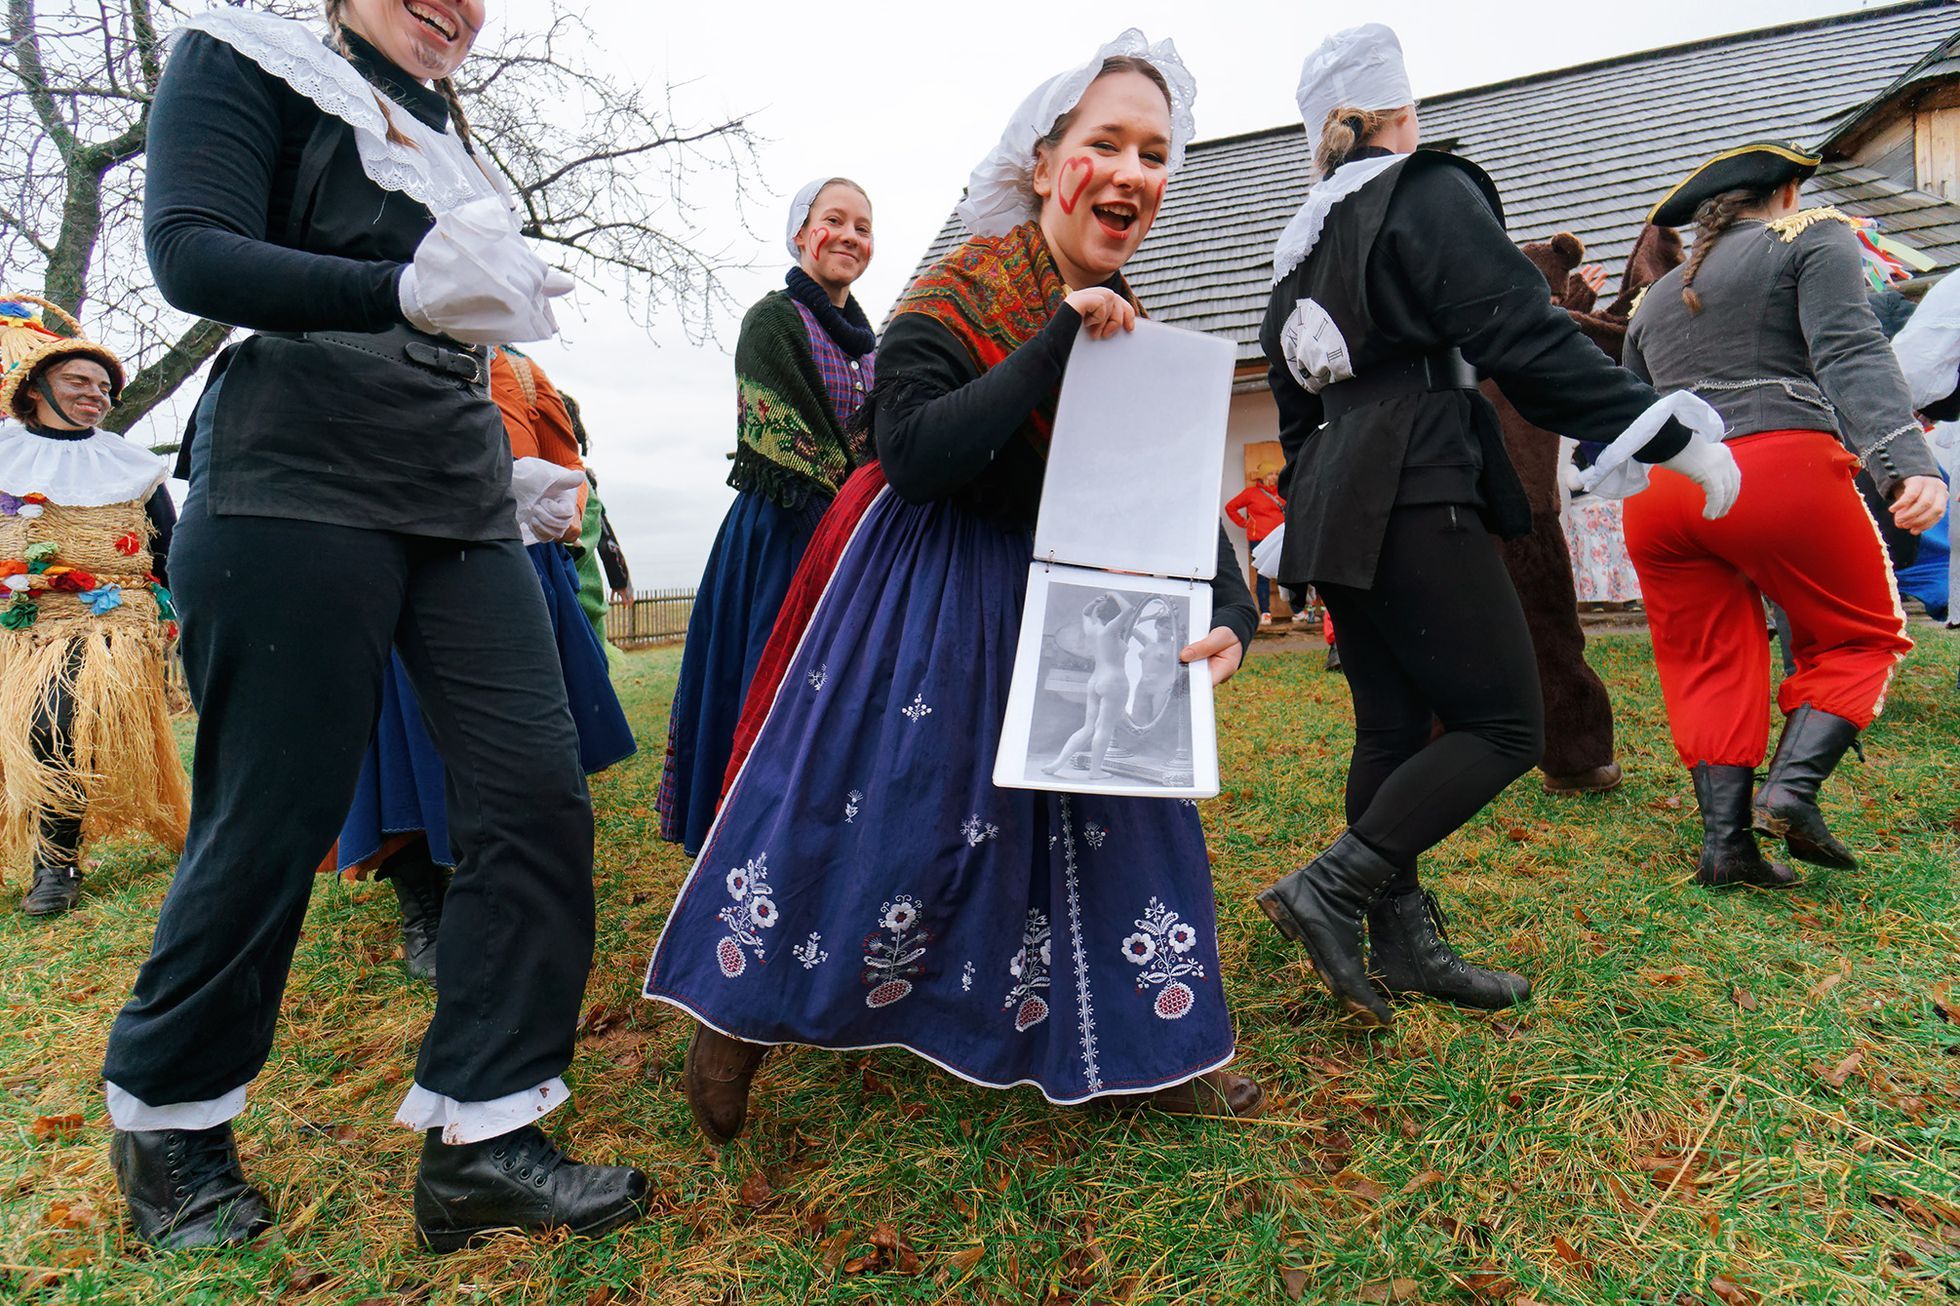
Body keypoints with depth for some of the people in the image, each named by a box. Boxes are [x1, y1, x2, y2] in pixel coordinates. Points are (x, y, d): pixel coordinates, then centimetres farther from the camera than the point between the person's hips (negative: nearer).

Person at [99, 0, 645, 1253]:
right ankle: (164, 1119, 25)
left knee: (536, 794, -6)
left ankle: (480, 1136, 4)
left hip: (461, 501, 7)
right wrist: (409, 292, -22)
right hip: (300, 486, -6)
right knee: (272, 816, -1)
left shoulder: (441, 132, 24)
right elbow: (192, 251, -9)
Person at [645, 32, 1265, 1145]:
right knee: (870, 813, -5)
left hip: (1065, 602, 7)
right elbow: (915, 454, -27)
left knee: (1119, 808, 8)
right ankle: (742, 1018, 21)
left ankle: (1138, 1050, 27)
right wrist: (1056, 342, -28)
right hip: (928, 603, -6)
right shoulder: (955, 297, -12)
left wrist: (1228, 615, -17)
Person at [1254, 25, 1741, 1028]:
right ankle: (1330, 890, -12)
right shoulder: (1430, 192, -1)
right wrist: (1672, 437, -10)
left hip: (1334, 508, 8)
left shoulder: (1303, 243, 21)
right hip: (1415, 502, -8)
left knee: (1394, 728, 10)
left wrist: (1303, 516, 30)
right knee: (1503, 725, -3)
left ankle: (1404, 943, 13)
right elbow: (1524, 340, -12)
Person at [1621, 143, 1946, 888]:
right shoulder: (1812, 238, 11)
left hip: (1656, 493, 5)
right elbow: (1850, 353, -8)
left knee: (1708, 666, 11)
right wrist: (1908, 462, -20)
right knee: (1860, 635, 12)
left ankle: (1725, 838, 5)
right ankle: (1792, 786, -6)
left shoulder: (1657, 296, 26)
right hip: (1779, 469, -4)